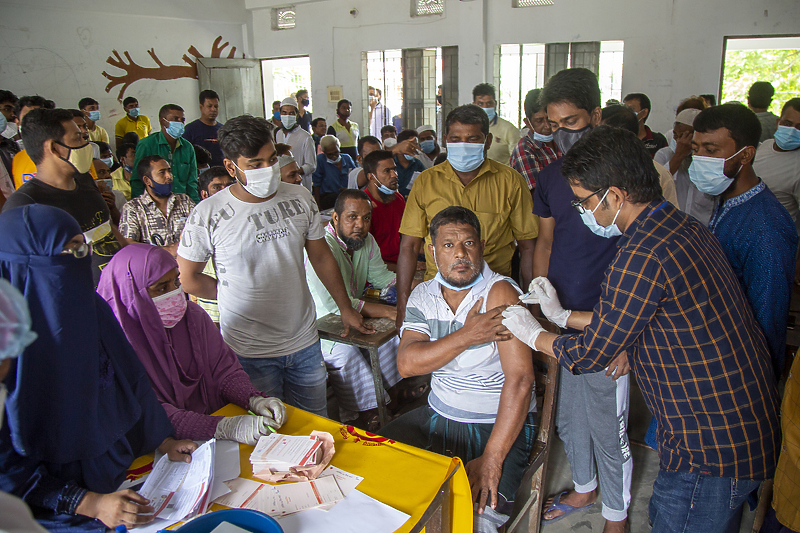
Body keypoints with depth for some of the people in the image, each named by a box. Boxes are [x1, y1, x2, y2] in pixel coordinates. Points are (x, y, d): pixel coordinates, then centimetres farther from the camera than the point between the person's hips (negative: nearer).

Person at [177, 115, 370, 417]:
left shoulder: (300, 199, -1)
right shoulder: (207, 216, -12)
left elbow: (321, 258, 9)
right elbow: (187, 278, -1)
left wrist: (345, 308, 13)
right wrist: (238, 295, 0)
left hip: (304, 341, 4)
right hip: (249, 352, -3)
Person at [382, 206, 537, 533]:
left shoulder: (500, 293, -15)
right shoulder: (423, 295, 3)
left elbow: (520, 379, -22)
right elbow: (406, 365, -10)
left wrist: (492, 459, -26)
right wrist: (467, 335, -22)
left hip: (499, 425, -5)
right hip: (438, 417, 6)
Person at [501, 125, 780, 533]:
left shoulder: (642, 256, -27)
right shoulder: (685, 227, 4)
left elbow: (592, 353, -16)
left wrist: (533, 334, 1)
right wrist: (563, 315, 17)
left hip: (712, 449, -9)